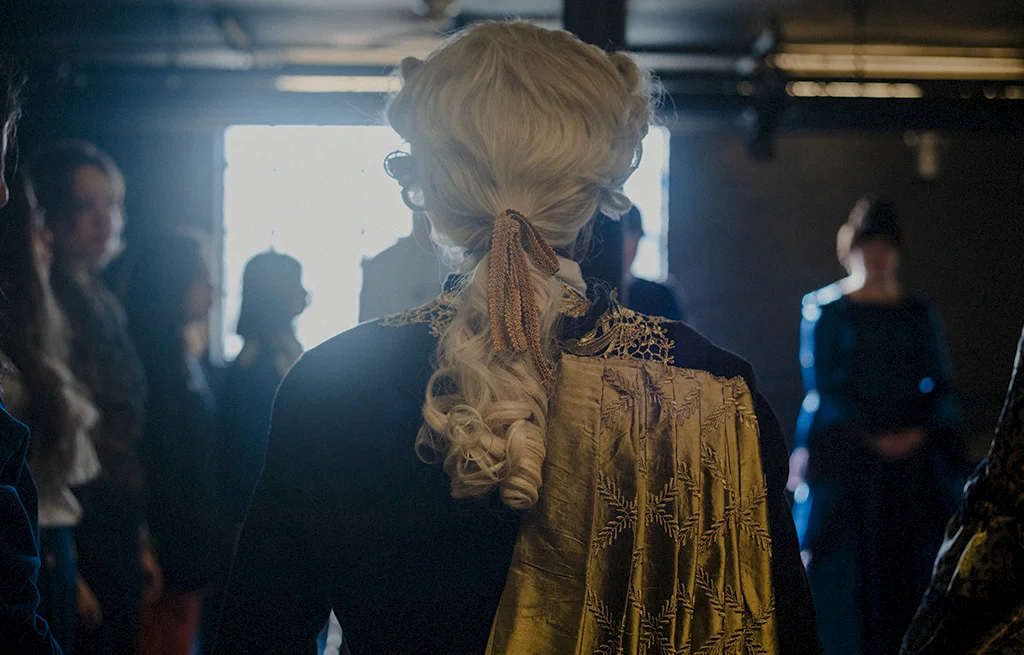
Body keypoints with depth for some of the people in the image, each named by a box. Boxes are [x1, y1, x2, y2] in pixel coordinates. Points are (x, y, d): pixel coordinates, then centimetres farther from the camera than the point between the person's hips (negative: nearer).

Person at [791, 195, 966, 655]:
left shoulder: (919, 314, 11)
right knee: (848, 569, -5)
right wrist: (874, 438, -11)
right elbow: (821, 389, -3)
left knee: (907, 571, -3)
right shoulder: (825, 311, 3)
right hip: (845, 459, -2)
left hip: (914, 458, 2)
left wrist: (919, 433, -11)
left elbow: (942, 388, 7)